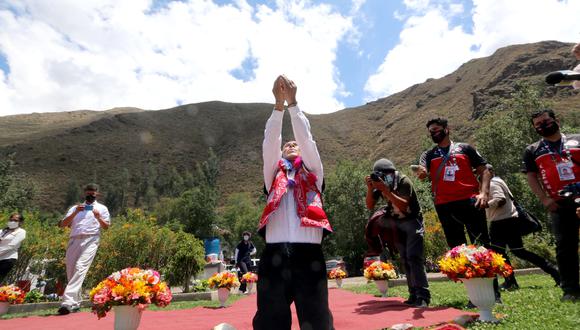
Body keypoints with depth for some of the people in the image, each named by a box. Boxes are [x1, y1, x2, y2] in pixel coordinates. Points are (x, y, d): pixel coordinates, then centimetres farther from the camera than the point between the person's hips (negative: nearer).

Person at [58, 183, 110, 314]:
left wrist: (98, 218, -7)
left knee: (80, 268, -20)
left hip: (91, 240, -4)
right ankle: (76, 303, 16)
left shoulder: (102, 208, 16)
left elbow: (106, 227, 11)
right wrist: (75, 213, -2)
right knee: (71, 271, 4)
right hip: (74, 240, 4)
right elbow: (63, 224, 12)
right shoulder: (75, 208, 23)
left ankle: (68, 302, -27)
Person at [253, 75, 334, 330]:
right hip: (274, 257, 1)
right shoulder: (273, 176, 20)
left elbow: (306, 139, 6)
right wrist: (279, 104, -1)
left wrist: (293, 103, 3)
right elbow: (269, 142, 7)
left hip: (309, 256, -1)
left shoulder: (313, 174, 18)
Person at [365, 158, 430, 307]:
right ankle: (414, 294, 11)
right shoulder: (379, 183, -6)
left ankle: (423, 296, -12)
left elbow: (404, 206, -33)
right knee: (405, 260, 5)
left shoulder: (404, 181, -22)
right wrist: (370, 188, -23)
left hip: (412, 221, -5)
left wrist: (386, 190, -40)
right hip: (396, 224, 5)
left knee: (414, 257, -16)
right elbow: (370, 206, -8)